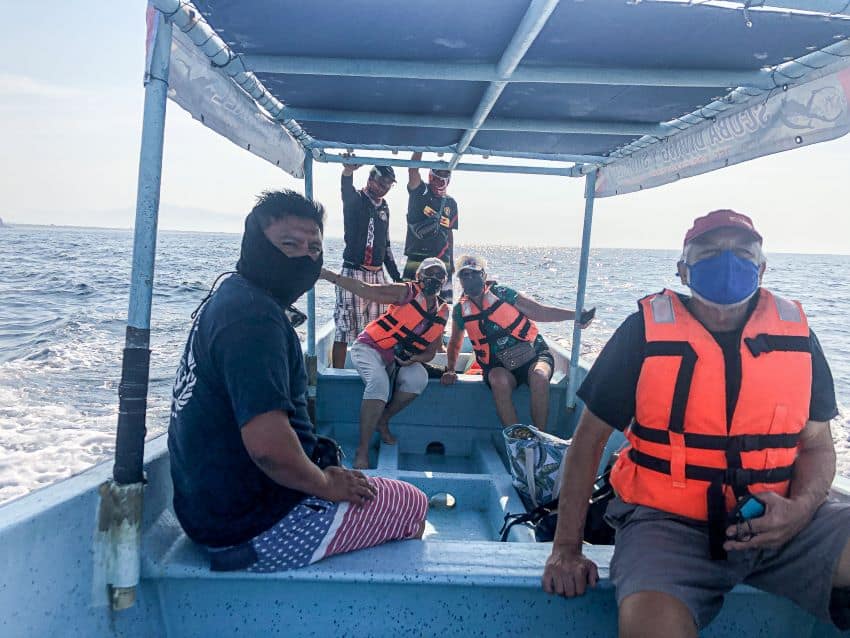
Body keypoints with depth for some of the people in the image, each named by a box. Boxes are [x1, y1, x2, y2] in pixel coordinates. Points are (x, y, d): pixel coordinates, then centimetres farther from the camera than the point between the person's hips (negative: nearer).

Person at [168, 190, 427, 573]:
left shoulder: (228, 298, 9)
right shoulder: (254, 316, -25)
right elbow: (268, 446, -35)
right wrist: (326, 484, -16)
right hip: (252, 530, -10)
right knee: (412, 504, 3)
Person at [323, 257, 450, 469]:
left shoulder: (443, 312, 4)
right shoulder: (407, 292, -12)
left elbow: (431, 352, 8)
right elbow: (364, 289, -17)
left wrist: (414, 359, -15)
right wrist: (328, 275, -26)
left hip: (399, 359, 5)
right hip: (370, 348, -4)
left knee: (419, 378, -27)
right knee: (379, 382, -34)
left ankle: (383, 420, -3)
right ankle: (362, 451, -26)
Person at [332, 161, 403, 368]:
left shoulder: (384, 207, 16)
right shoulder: (355, 200, -3)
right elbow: (347, 190, -29)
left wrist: (397, 277, 20)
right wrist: (348, 170, -52)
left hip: (378, 275, 7)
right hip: (353, 273, -6)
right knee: (345, 328, -7)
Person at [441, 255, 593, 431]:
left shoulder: (502, 293, -1)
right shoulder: (460, 310, 6)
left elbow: (542, 312, -4)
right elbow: (455, 343, 24)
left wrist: (575, 314, -17)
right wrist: (450, 369, 10)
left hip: (534, 354, -1)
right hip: (500, 367, 1)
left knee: (539, 376, -35)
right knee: (499, 381, -34)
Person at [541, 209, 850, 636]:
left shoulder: (795, 333, 6)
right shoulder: (645, 331, -4)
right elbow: (588, 441, -1)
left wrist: (800, 508, -11)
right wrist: (566, 548, -6)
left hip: (778, 523, 4)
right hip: (667, 521, -3)